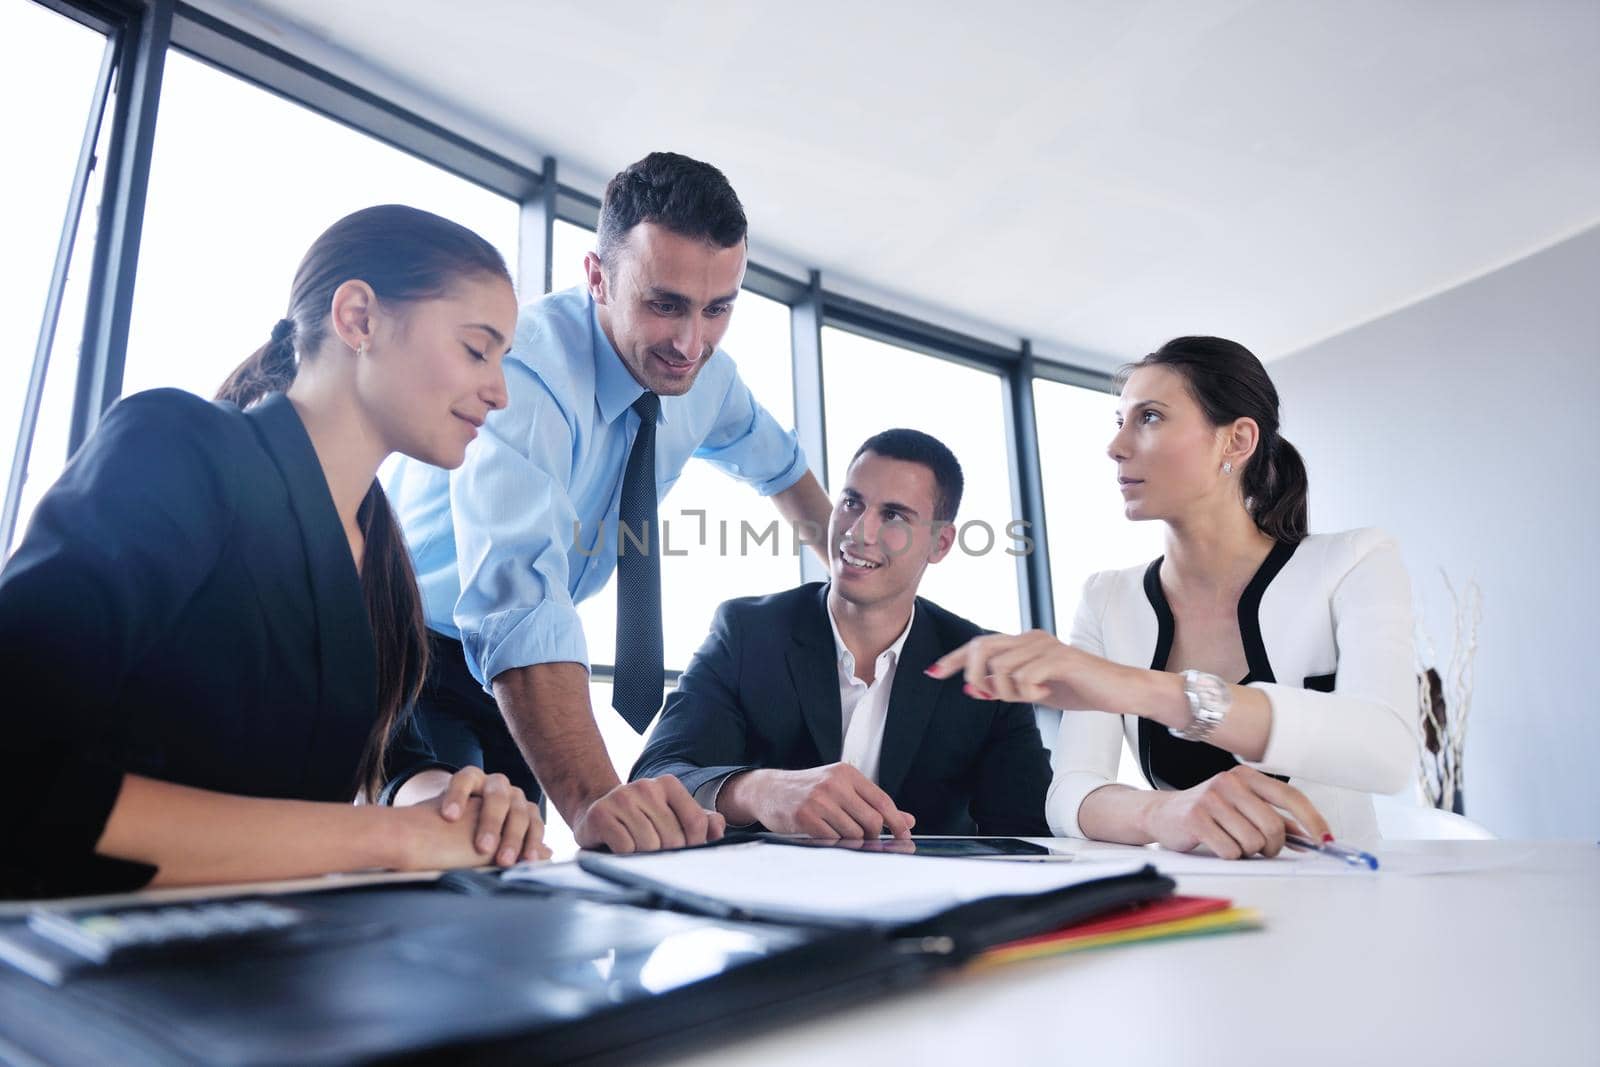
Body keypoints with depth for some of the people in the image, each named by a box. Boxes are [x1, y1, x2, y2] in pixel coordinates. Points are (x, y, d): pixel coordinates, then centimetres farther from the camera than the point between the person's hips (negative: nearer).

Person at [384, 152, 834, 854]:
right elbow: (517, 595, -45)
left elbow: (776, 465, 14)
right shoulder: (523, 371, -31)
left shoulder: (707, 378, -9)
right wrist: (591, 796, -57)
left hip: (532, 654, 6)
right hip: (413, 644, -5)